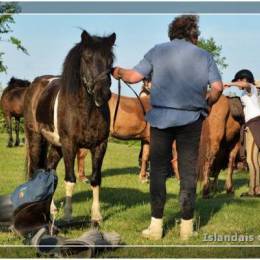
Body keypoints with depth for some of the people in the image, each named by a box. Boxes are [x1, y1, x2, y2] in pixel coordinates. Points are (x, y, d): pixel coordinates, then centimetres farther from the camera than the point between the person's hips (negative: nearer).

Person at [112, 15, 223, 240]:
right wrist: (207, 103, 13)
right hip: (191, 119, 0)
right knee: (188, 171, 7)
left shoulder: (157, 51, 3)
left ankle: (156, 225, 6)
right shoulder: (204, 56, 4)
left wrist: (118, 72, 15)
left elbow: (134, 77, -4)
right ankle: (187, 226, 9)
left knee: (158, 170, 7)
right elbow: (217, 87, -5)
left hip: (161, 118, 0)